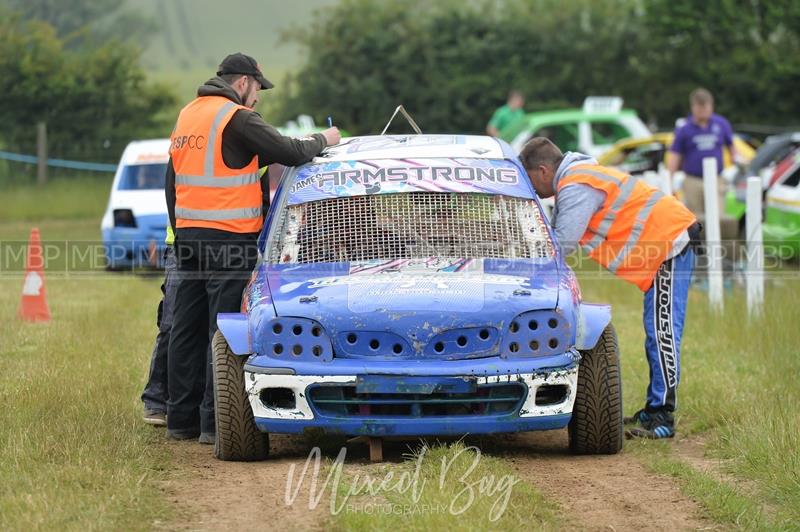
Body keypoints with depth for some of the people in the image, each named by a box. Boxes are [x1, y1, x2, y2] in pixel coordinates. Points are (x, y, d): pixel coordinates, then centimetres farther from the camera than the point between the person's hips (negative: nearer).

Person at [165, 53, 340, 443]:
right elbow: (289, 153, -15)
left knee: (187, 330, 11)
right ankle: (215, 421, -7)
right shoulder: (237, 119, -11)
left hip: (188, 234, 8)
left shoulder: (187, 116, 16)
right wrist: (323, 140, 5)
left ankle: (181, 418, 14)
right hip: (229, 240, -8)